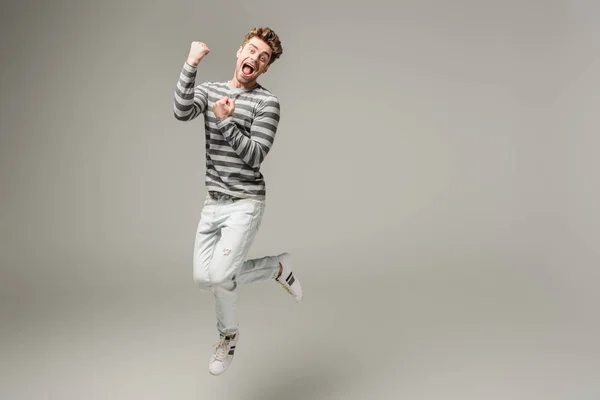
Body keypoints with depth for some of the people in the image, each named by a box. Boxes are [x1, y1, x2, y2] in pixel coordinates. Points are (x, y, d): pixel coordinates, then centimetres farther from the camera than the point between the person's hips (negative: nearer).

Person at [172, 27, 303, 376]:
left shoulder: (267, 102, -7)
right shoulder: (210, 89, 7)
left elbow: (255, 156, -14)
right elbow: (182, 112, -14)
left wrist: (226, 122, -22)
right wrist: (191, 65, -20)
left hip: (246, 202, -5)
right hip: (213, 201, 6)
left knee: (219, 275, -18)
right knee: (202, 277, 5)